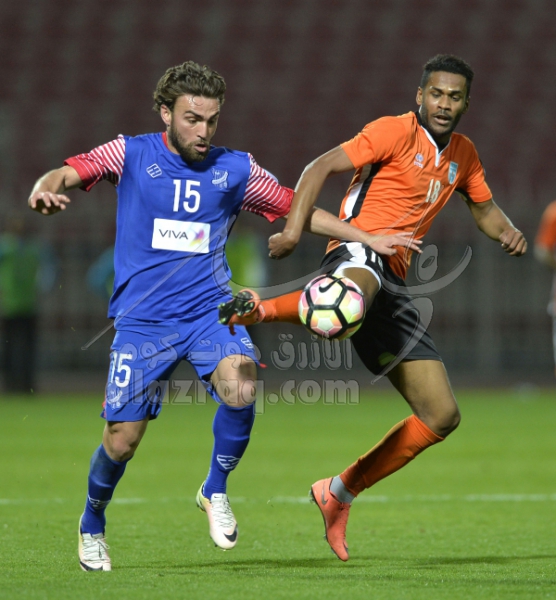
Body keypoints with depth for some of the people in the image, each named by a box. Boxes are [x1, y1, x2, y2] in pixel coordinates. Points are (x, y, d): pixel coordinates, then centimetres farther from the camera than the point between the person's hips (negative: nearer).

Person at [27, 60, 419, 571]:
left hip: (210, 311, 2)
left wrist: (369, 239, 9)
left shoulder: (236, 169, 6)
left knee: (241, 387, -28)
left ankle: (215, 489, -2)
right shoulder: (131, 155, 0)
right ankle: (92, 524, 26)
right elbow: (69, 173, -11)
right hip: (143, 319, -2)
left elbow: (299, 210, 14)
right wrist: (45, 190, -35)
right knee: (123, 439, -5)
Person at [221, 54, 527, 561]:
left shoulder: (463, 155, 19)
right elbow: (323, 167, -9)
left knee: (442, 415, 4)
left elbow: (484, 207, 35)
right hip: (358, 252, -8)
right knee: (349, 301, -50)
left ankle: (340, 492, 14)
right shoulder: (396, 132, -2)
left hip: (392, 283, 8)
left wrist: (507, 231, 11)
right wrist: (294, 228, -24)